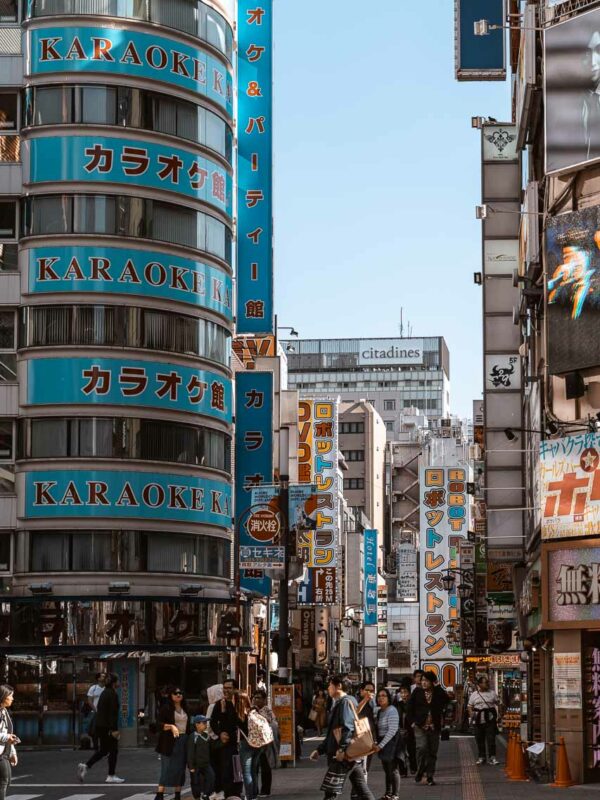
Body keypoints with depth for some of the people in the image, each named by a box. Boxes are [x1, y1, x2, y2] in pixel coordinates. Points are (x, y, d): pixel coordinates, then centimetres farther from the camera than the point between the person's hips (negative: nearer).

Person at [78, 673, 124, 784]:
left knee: (103, 750, 15)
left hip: (100, 726, 9)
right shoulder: (113, 694, -14)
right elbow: (113, 713, -19)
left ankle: (85, 767, 2)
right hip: (108, 727, -9)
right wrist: (114, 729, -20)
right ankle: (111, 776, 5)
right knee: (113, 750, 3)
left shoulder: (104, 693, 14)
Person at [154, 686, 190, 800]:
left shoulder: (185, 709, 13)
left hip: (183, 742, 6)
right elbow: (160, 725, -10)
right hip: (170, 742, -6)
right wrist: (171, 726, -25)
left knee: (180, 769, 7)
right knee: (167, 768, -10)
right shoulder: (166, 708, -4)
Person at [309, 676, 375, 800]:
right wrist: (320, 750, 24)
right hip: (351, 755, 10)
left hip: (344, 755, -10)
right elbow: (333, 733, 28)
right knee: (361, 788, 6)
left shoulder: (346, 702, -8)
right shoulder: (339, 703, 22)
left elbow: (348, 728, -22)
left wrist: (342, 749, -29)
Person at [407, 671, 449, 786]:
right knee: (422, 748, -18)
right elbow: (410, 707, 7)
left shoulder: (438, 692, 3)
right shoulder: (417, 692, 4)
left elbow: (446, 700, -16)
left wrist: (437, 687, -13)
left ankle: (430, 777, 14)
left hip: (434, 727, 2)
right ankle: (419, 773, -2)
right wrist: (413, 721, -1)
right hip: (420, 726, -2)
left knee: (432, 752, 5)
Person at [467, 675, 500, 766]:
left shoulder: (492, 693, 5)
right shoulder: (474, 694, 7)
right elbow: (470, 707, 10)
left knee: (491, 738, -7)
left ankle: (492, 757, -5)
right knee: (479, 739, 7)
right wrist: (472, 715, -7)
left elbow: (498, 704, 6)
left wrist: (498, 715, -6)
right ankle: (481, 757, 18)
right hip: (479, 720, 2)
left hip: (490, 719, -2)